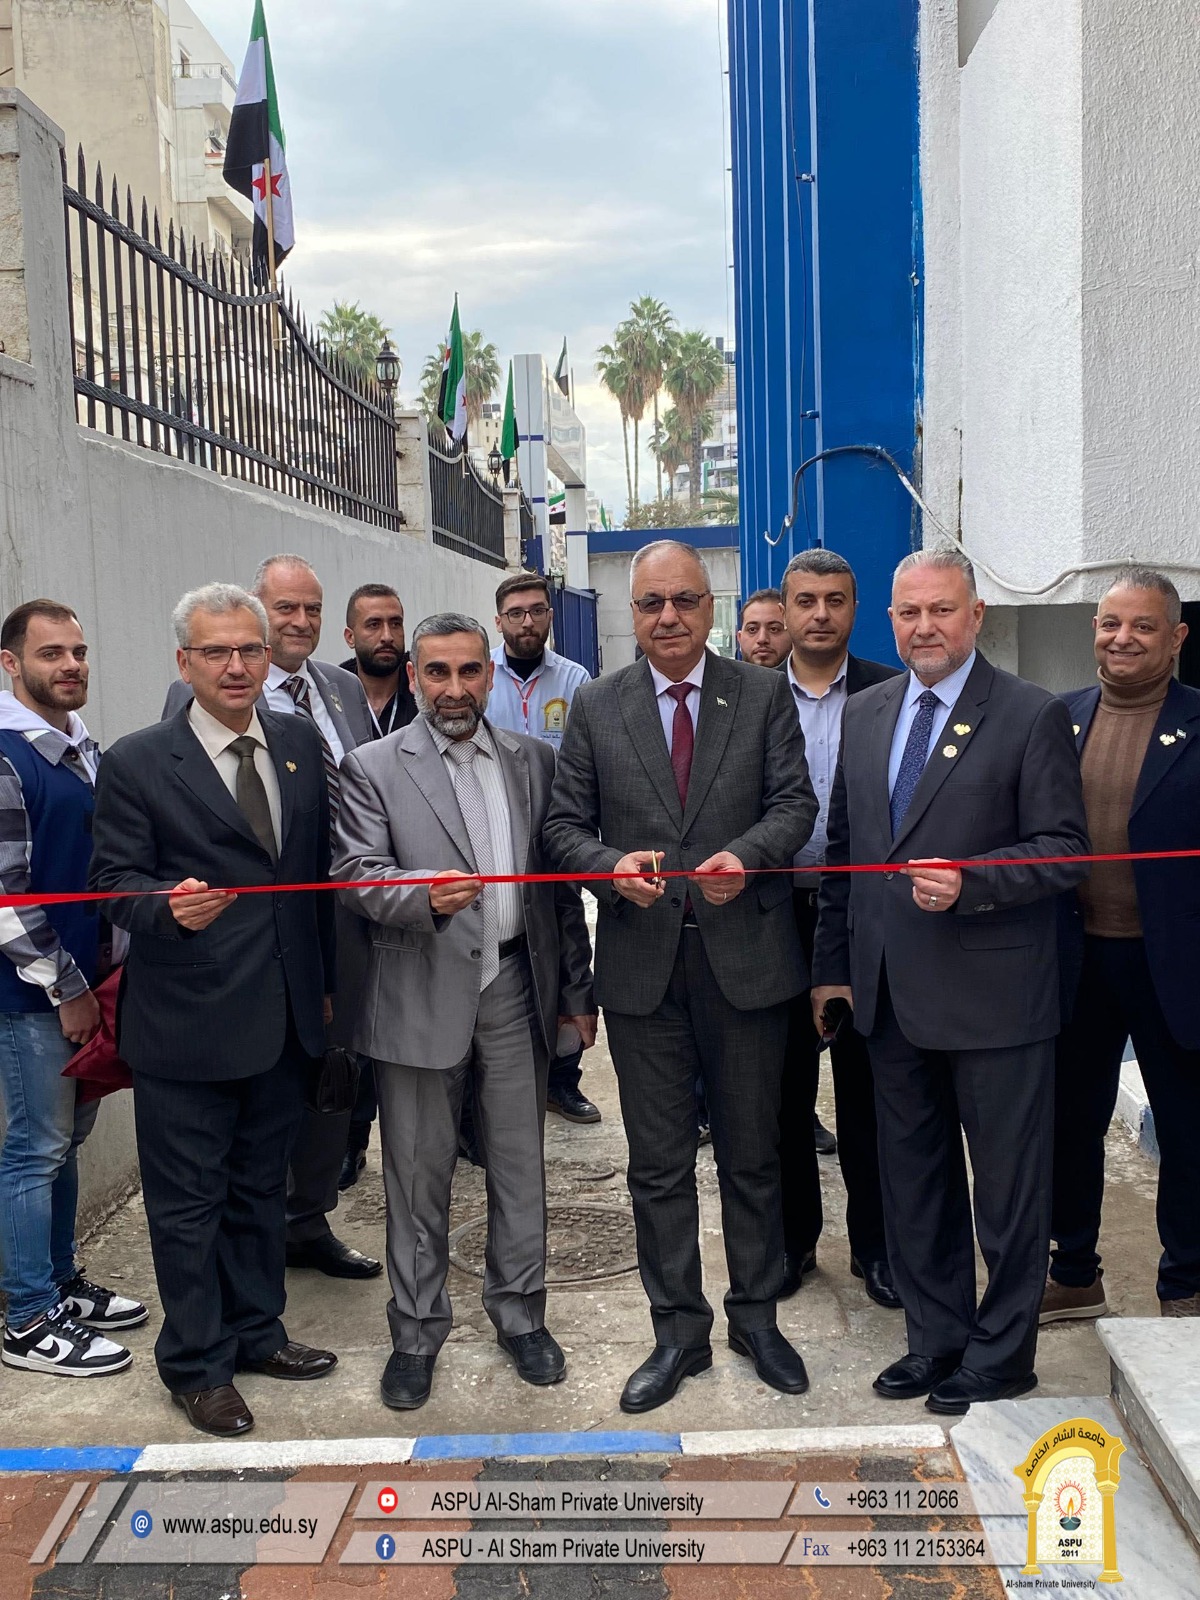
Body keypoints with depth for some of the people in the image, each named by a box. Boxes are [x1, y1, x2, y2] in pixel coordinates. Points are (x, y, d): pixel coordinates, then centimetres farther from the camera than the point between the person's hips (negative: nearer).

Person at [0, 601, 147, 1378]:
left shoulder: (85, 748, 9)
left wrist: (105, 972, 11)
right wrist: (67, 989, -15)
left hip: (85, 981, 8)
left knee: (68, 1137, 18)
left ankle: (62, 1284, 33)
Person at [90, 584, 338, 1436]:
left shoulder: (302, 743, 5)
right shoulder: (136, 764, -9)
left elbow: (320, 869, 9)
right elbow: (117, 881, -9)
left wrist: (327, 980, 10)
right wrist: (169, 907, -31)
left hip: (283, 1016, 5)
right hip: (186, 1023, -4)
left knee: (261, 1186, 20)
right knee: (189, 1200, 9)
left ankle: (256, 1331, 38)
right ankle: (197, 1365, 26)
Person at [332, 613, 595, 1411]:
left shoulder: (534, 761, 8)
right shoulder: (373, 768, -1)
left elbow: (561, 882, 10)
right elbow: (359, 874, -10)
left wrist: (576, 989, 9)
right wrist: (426, 896, -30)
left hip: (515, 987, 3)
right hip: (422, 996, -2)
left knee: (520, 1163, 12)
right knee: (419, 1173, 8)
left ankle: (520, 1313, 31)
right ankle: (417, 1331, 26)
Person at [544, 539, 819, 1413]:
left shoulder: (764, 694, 2)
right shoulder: (596, 707, 4)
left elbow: (795, 802, -4)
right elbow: (565, 824, 3)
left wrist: (746, 856, -23)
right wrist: (613, 866, -17)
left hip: (745, 955, 0)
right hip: (643, 962, 1)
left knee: (753, 1153, 13)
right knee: (659, 1162, 10)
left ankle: (756, 1317, 31)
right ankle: (679, 1332, 25)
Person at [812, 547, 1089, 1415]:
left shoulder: (1034, 716, -8)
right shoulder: (865, 714, 9)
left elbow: (1065, 851, -10)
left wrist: (969, 882, -25)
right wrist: (831, 967, 11)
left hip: (994, 994, -5)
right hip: (892, 992, 6)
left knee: (1008, 1180, 8)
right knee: (913, 1174, 17)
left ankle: (1001, 1352, 26)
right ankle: (936, 1335, 35)